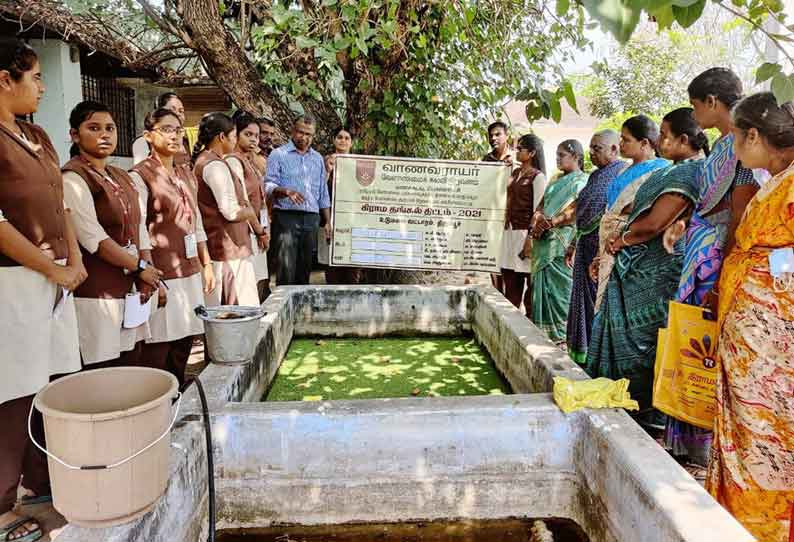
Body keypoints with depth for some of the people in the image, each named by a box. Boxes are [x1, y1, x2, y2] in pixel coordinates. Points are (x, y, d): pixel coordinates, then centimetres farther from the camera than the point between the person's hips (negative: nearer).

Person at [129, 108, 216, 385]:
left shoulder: (186, 174, 15)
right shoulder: (140, 176, -7)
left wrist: (207, 264, 16)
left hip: (190, 271, 7)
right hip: (163, 273, -7)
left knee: (184, 343, 12)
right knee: (159, 351, -1)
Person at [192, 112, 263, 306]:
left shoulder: (201, 161, 15)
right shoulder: (216, 165, -15)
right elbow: (232, 212, -20)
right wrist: (250, 211, -1)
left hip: (212, 246, 10)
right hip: (230, 248, -10)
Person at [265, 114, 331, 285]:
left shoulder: (317, 158, 19)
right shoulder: (278, 154, 4)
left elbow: (323, 193, 20)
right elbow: (268, 186, -5)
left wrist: (328, 222, 14)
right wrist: (286, 191, -26)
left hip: (311, 219, 5)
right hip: (286, 217, -4)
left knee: (305, 269, 8)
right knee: (286, 269, -11)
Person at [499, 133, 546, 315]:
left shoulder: (537, 177, -6)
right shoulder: (515, 173, 15)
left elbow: (538, 210, -11)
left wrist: (530, 239, -16)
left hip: (525, 232, -7)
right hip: (510, 232, 7)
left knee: (529, 282, 0)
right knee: (510, 281, 10)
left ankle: (529, 319, 8)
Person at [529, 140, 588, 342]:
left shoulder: (582, 181, -3)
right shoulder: (556, 181, 21)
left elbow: (576, 212, -15)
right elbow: (541, 205, 15)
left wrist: (550, 223, -21)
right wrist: (536, 220, -5)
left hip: (562, 243, -7)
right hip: (545, 242, 8)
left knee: (559, 287, -5)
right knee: (543, 285, 7)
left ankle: (562, 334, 2)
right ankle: (546, 331, 15)